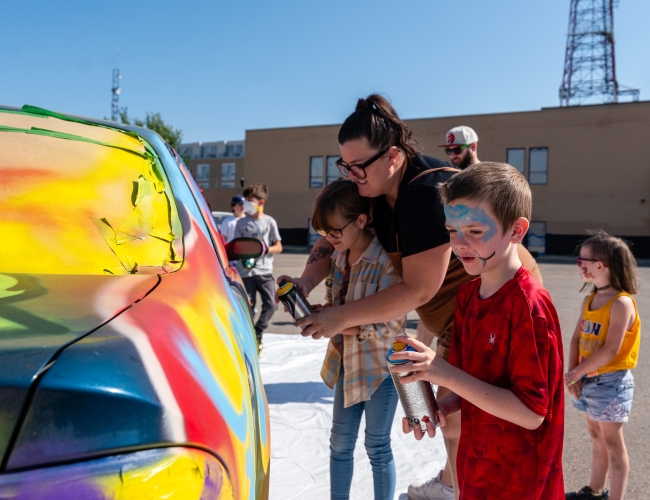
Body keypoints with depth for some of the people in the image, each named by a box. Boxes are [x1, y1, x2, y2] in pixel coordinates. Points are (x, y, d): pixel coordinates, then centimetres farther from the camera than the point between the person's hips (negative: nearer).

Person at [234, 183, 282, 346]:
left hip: (265, 271, 0)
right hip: (246, 271, 0)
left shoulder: (269, 221, 4)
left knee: (270, 305, -6)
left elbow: (278, 247, 5)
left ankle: (257, 332, 17)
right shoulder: (241, 223, 5)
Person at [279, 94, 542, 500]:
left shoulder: (427, 193, -31)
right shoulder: (376, 189, -3)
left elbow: (419, 289, -31)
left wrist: (343, 316, -27)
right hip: (452, 311, 10)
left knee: (458, 419, -3)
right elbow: (333, 238, 2)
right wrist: (307, 281, -16)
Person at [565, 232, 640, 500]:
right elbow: (576, 338, 5)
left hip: (611, 381, -8)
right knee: (596, 437, 20)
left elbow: (611, 350, -24)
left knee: (612, 442, 3)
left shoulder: (621, 302, -19)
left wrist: (576, 372, -17)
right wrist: (573, 373, -7)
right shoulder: (589, 300, 5)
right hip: (588, 379, 8)